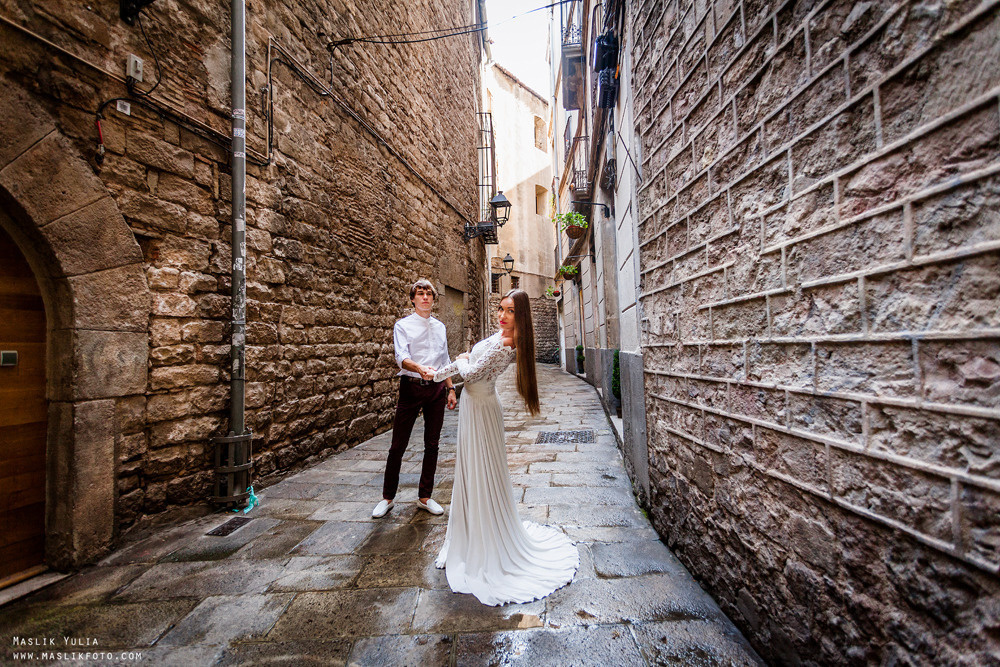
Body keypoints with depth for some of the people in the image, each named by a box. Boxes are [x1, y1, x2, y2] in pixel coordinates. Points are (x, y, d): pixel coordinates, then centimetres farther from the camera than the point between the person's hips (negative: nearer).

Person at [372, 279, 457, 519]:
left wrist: (450, 389, 13)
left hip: (436, 389, 4)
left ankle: (425, 497, 25)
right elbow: (401, 357, -16)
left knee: (432, 444, 10)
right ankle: (388, 497, 22)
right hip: (411, 387, -4)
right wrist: (419, 368, -36)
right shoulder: (403, 325, -1)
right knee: (398, 445, 3)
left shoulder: (440, 327, 14)